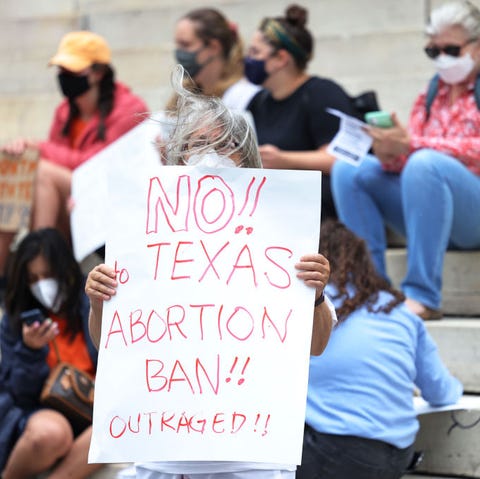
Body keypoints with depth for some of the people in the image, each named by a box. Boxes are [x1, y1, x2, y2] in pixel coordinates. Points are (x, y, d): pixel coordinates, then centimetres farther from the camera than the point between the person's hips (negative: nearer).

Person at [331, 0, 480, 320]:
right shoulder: (430, 98, 20)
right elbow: (408, 150, 11)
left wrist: (411, 144, -23)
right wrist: (390, 155, -15)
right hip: (434, 221, 6)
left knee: (424, 163, -34)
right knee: (349, 169, -12)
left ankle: (423, 296, -38)